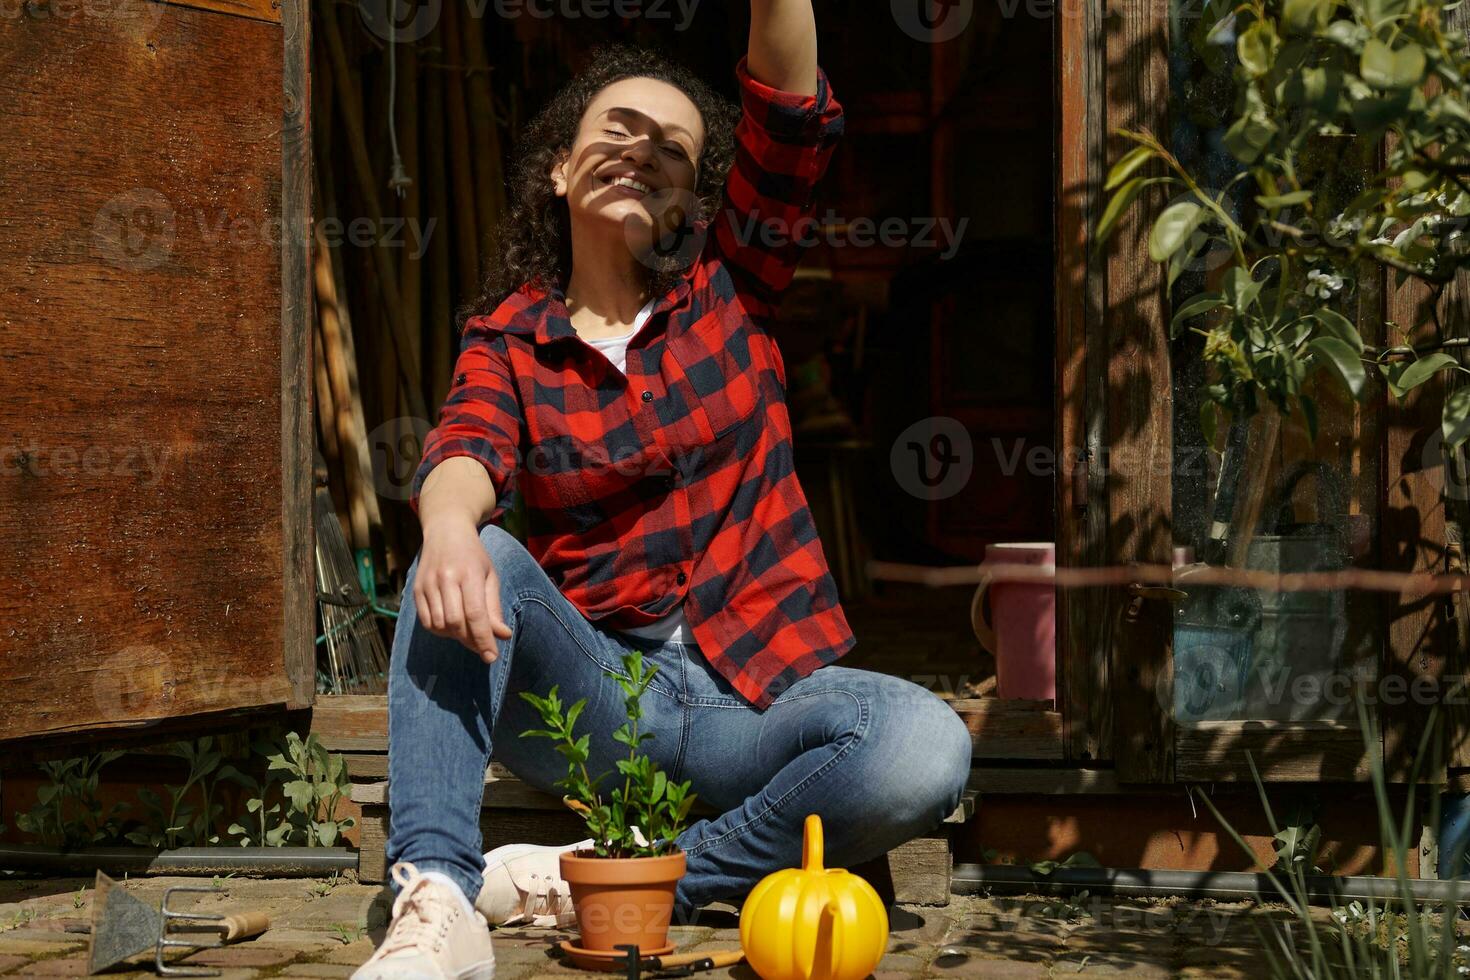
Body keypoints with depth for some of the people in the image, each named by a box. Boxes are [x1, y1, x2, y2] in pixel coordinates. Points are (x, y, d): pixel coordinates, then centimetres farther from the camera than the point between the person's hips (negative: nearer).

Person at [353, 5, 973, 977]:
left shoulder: (729, 290, 10)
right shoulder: (508, 341, 7)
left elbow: (795, 118, -4)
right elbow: (467, 451, -15)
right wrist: (450, 528, -39)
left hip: (753, 694, 0)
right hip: (594, 696, 0)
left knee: (926, 747, -31)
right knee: (473, 558, -29)